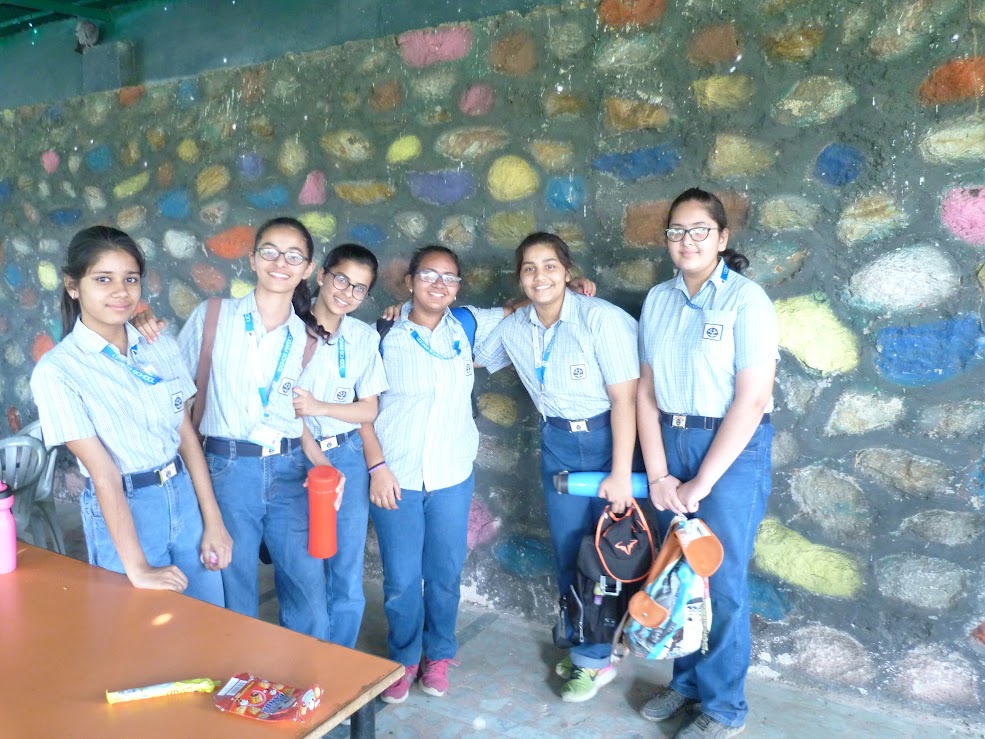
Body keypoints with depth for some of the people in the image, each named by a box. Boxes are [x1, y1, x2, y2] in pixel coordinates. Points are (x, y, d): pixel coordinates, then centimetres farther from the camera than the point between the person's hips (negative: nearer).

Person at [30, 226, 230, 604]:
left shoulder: (161, 348, 0)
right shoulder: (56, 371, -12)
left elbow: (187, 435, 2)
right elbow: (102, 470, -18)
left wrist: (213, 522, 0)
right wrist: (137, 569, -19)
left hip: (185, 496, 4)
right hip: (122, 512, -4)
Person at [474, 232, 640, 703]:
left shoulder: (601, 318, -19)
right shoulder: (513, 329, -3)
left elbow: (624, 399, -19)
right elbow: (468, 358, 15)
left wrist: (621, 474, -20)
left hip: (607, 439, -4)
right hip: (557, 444, 5)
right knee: (569, 551, 11)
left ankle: (593, 658, 27)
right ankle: (590, 655, 33)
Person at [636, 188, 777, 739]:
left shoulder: (746, 299, -10)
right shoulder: (658, 300, 5)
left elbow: (752, 399, -15)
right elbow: (647, 391, 4)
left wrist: (700, 484, -12)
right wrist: (658, 474, -4)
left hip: (734, 448, -4)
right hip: (669, 444, 5)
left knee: (721, 581, 3)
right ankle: (688, 680, 35)